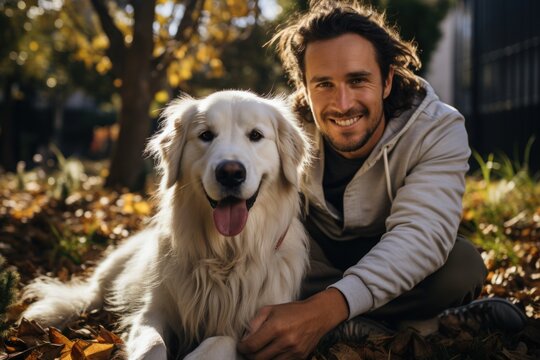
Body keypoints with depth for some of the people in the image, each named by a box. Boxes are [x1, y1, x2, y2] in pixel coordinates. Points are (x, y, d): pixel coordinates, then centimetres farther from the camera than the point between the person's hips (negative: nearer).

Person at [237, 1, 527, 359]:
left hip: (398, 263, -2)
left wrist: (328, 306, -57)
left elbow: (421, 232, -39)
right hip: (315, 258, 3)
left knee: (462, 265, -34)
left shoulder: (439, 131, -25)